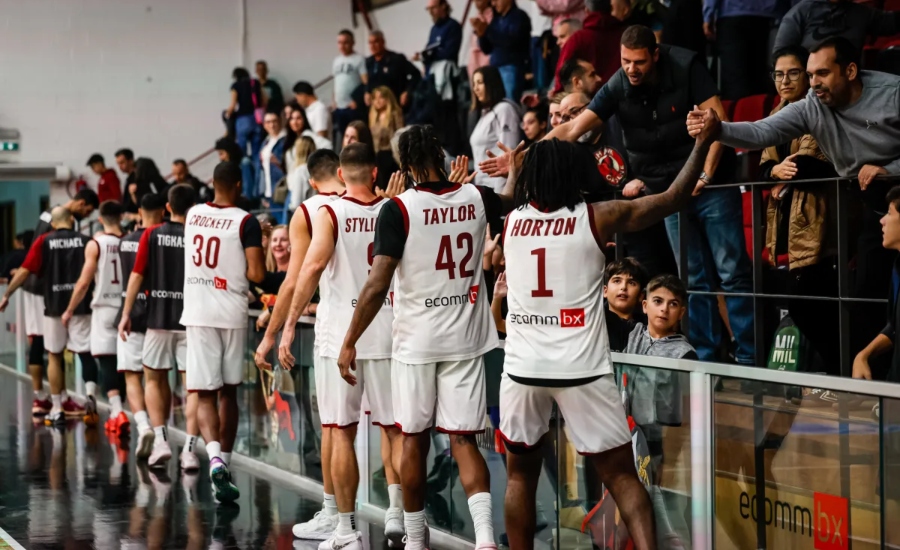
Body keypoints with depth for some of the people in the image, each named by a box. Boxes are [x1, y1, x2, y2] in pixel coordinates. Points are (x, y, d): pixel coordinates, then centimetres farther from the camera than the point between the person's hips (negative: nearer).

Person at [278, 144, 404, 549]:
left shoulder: (329, 213, -5)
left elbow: (313, 265, -16)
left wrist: (290, 326, -14)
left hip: (338, 336, -2)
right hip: (387, 333, 2)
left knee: (342, 433, 3)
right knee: (394, 428, 13)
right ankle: (397, 512, 1)